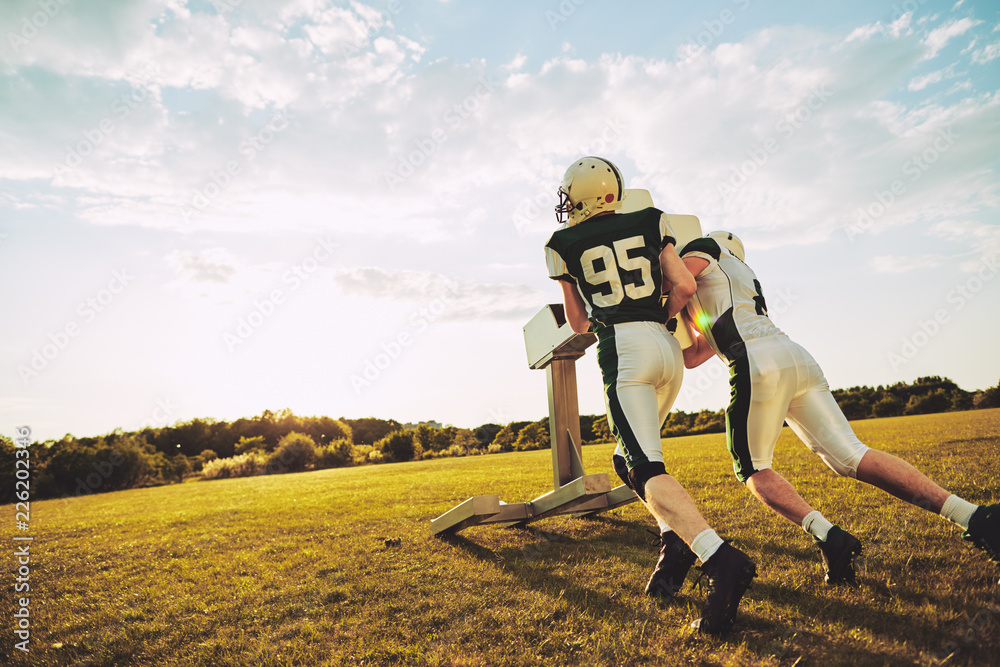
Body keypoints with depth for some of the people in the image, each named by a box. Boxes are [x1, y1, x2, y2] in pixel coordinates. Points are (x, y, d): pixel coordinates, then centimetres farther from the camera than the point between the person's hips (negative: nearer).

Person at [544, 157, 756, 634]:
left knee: (646, 470, -11)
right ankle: (679, 540, 12)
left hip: (622, 350, -5)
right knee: (632, 456, 22)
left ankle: (720, 559, -28)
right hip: (667, 348, 5)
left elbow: (578, 322, 17)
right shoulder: (650, 223, 14)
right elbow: (685, 287, 6)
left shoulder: (563, 245, 9)